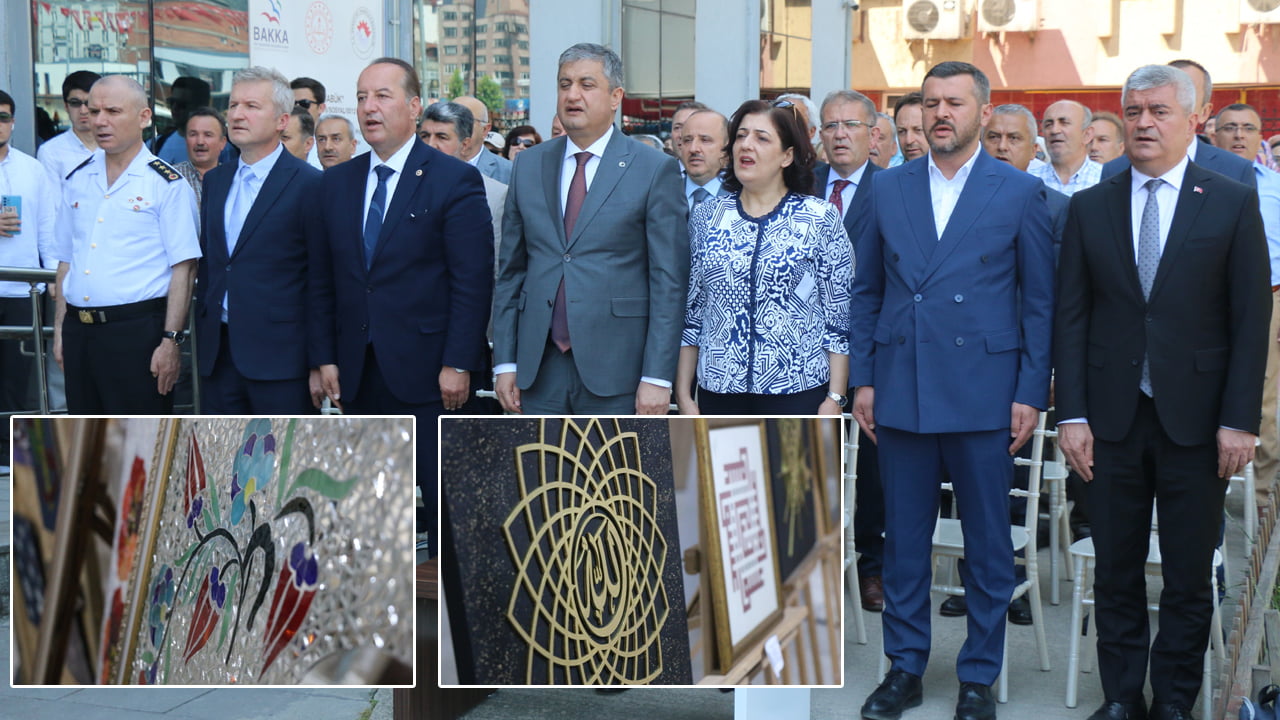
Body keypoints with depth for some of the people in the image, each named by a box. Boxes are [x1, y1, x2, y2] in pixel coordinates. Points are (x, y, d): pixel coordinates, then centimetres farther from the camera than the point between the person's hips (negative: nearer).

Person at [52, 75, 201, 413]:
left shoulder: (166, 183, -5)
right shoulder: (77, 180, 13)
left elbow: (183, 269, -10)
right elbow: (66, 261, 18)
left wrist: (170, 341, -15)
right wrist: (60, 329, 12)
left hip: (137, 331, -6)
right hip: (79, 331, 6)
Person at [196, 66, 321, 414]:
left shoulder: (309, 184, -7)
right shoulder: (215, 180, 14)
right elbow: (206, 264, 19)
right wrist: (204, 338, 13)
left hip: (279, 357, -6)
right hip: (218, 354, 6)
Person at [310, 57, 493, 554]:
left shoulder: (455, 180, -5)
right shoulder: (336, 183, 11)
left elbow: (473, 280, -9)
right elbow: (321, 281, 12)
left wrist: (459, 363, -14)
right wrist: (325, 357, 4)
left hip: (428, 373, -5)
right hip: (359, 376, 5)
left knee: (443, 499, 3)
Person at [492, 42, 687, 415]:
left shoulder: (655, 170, -2)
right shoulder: (530, 165, 11)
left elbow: (669, 282, -6)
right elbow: (510, 270, 12)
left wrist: (657, 377, -11)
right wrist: (505, 362, 7)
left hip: (615, 371, -4)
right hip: (539, 368, 4)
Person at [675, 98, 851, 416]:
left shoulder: (821, 218, 1)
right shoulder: (706, 216, 8)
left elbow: (840, 316, -1)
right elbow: (689, 312, 10)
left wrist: (835, 398, -6)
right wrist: (683, 395, 6)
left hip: (798, 392, -2)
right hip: (719, 391, 3)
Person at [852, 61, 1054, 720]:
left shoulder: (1020, 192, 0)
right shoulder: (888, 188, 8)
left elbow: (1040, 301, 1)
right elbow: (866, 290, 11)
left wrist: (1031, 393, -4)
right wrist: (862, 379, 5)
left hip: (983, 392, -2)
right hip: (900, 391, 2)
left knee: (988, 543, 6)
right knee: (904, 540, 10)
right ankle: (905, 667, 23)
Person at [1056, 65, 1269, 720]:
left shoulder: (1233, 205, 1)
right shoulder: (1088, 208, 7)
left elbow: (1250, 321, -1)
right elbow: (1071, 318, 4)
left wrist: (1240, 420, -7)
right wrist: (1072, 415, -3)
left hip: (1195, 420, -1)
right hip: (1112, 418, 2)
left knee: (1189, 577, 6)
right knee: (1116, 571, 9)